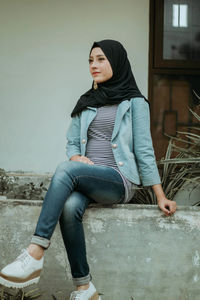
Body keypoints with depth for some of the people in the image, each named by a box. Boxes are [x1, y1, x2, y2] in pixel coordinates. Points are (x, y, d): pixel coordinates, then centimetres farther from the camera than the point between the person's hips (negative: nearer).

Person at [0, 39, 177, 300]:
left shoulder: (134, 102, 5)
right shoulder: (86, 103, 20)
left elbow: (144, 150, 1)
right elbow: (72, 143, 20)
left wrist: (160, 196, -3)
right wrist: (76, 156, -5)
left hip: (120, 181, -4)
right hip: (86, 178, 4)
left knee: (66, 170, -33)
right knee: (69, 207, -32)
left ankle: (35, 256, -38)